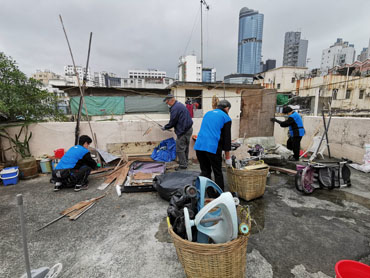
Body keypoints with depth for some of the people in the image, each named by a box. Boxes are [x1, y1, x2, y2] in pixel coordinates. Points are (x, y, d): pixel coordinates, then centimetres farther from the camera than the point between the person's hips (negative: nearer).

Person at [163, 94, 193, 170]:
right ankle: (185, 161, 35)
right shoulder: (180, 105, 15)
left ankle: (183, 164, 8)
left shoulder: (175, 108, -18)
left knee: (179, 149, -1)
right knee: (185, 147, 21)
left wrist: (165, 127, 2)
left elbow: (172, 122, -15)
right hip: (189, 129, 11)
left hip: (183, 131, -11)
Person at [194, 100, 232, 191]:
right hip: (213, 147, -5)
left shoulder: (207, 113, 22)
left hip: (199, 146, 5)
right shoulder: (226, 117, 6)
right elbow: (227, 137, 5)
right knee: (218, 173, 10)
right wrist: (227, 157, 10)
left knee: (205, 171, 16)